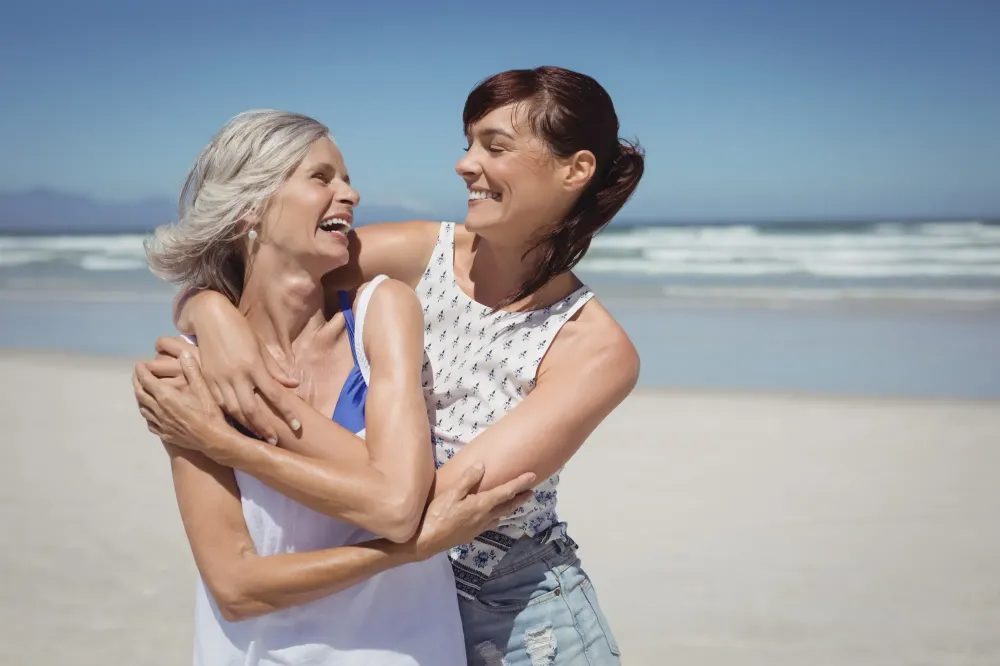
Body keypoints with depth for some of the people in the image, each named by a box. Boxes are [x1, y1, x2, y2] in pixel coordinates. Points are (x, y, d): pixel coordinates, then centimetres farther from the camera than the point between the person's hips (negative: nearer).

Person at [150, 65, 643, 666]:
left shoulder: (597, 349, -21)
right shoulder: (420, 253, -12)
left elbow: (436, 499, -29)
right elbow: (207, 287, -6)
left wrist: (225, 441, -31)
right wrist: (214, 313, -29)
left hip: (519, 618, -3)